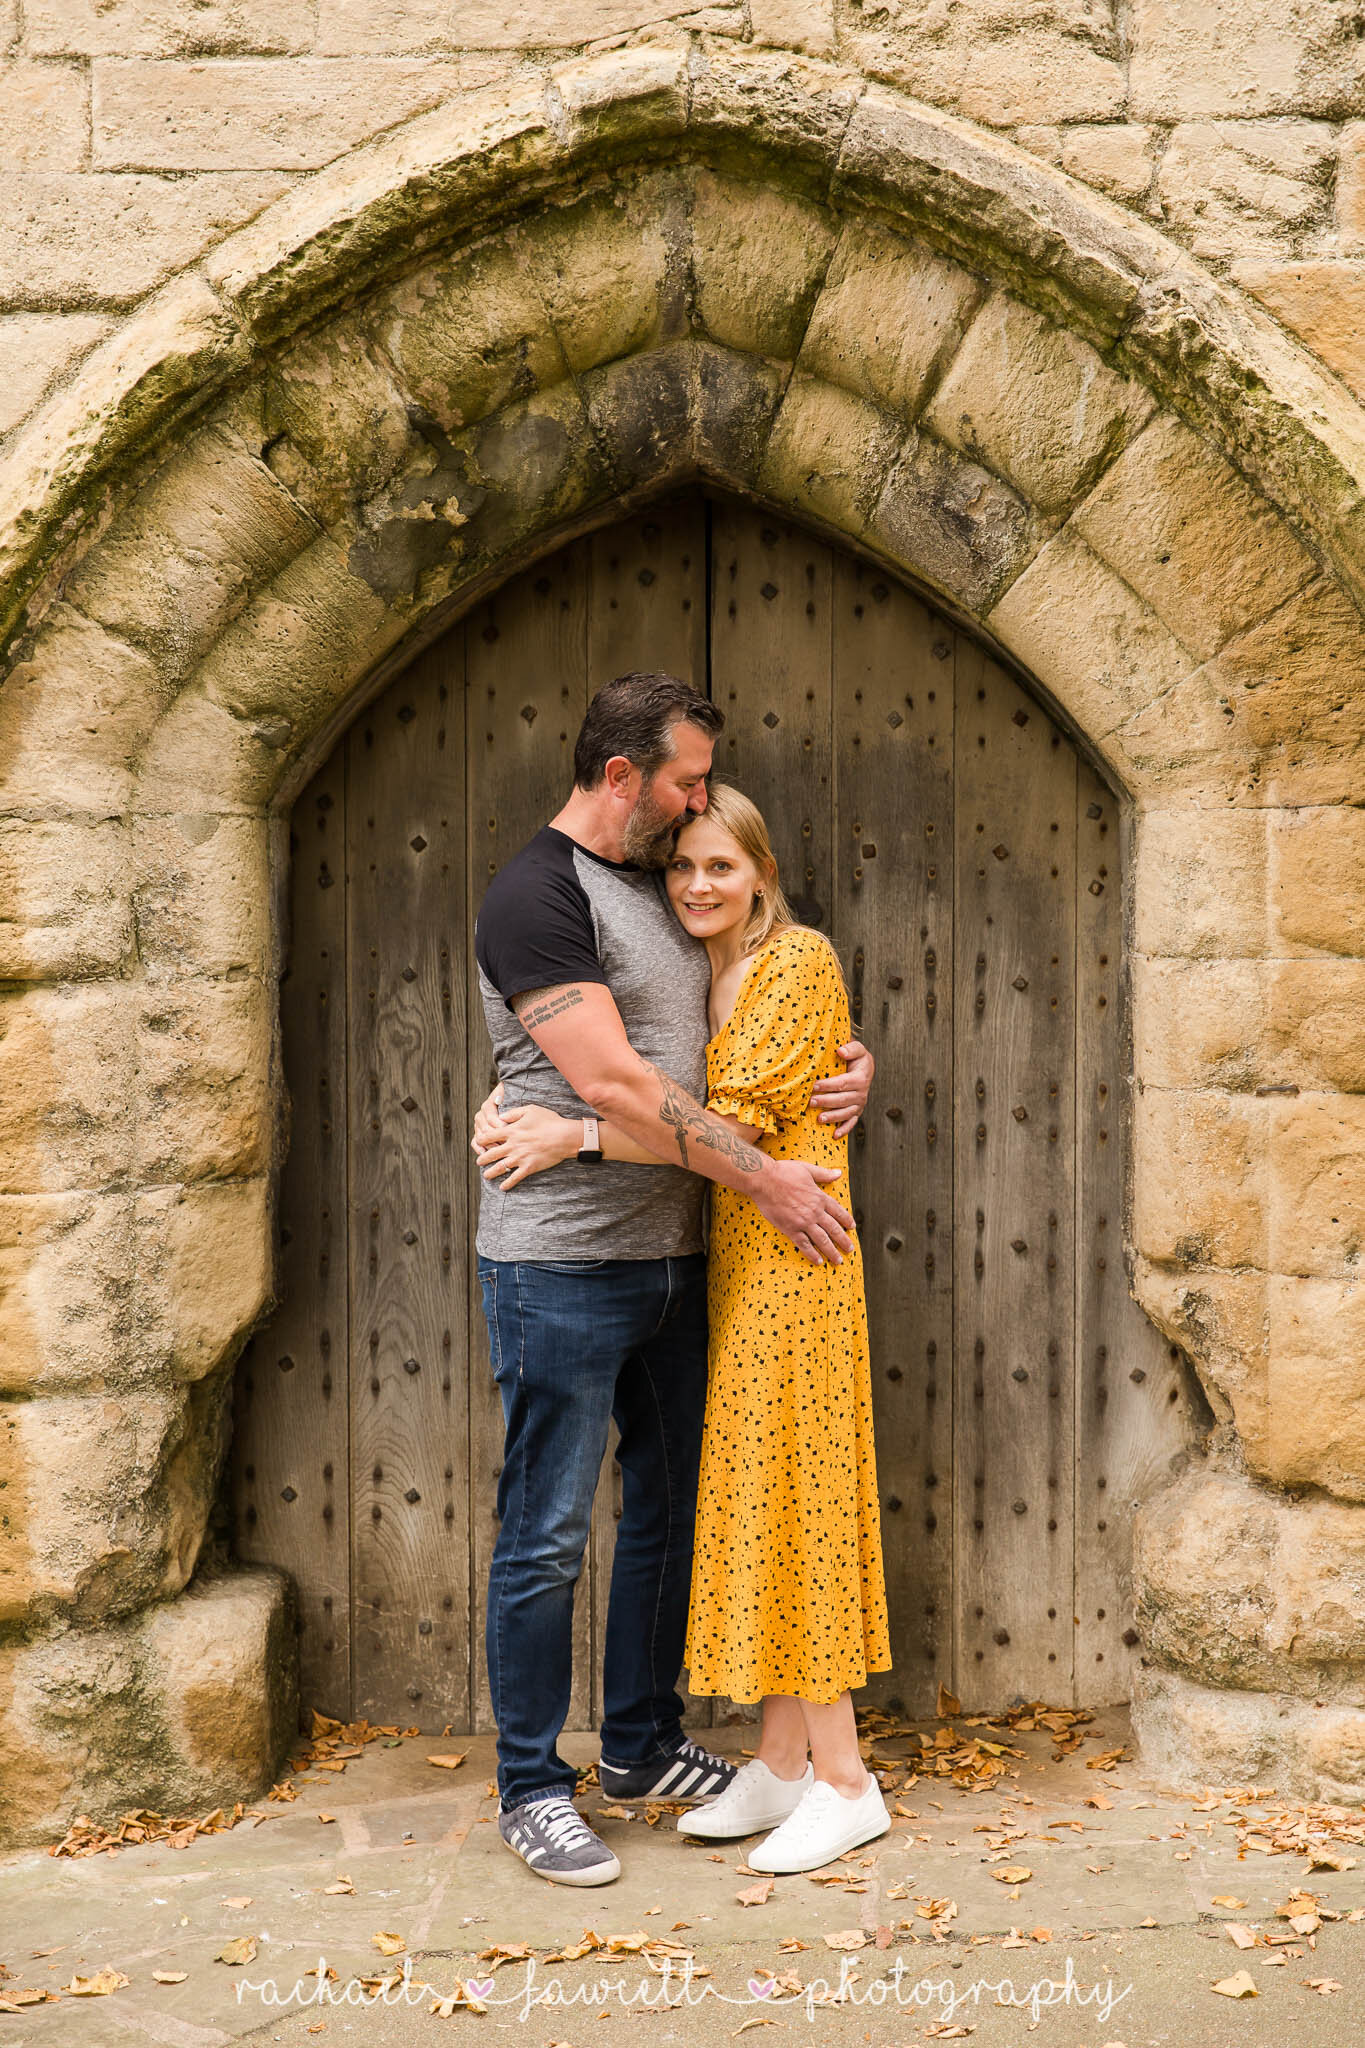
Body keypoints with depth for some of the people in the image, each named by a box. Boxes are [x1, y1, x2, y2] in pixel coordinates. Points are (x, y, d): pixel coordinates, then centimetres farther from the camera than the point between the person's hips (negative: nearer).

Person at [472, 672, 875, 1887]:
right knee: (545, 1539, 2)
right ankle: (532, 1788, 16)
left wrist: (850, 1065, 0)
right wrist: (762, 1177, -16)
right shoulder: (537, 896, -12)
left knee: (668, 1515, 16)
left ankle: (643, 1748, 32)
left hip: (673, 1261, 8)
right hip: (562, 1271, -8)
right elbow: (615, 1084, -20)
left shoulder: (668, 890, 13)